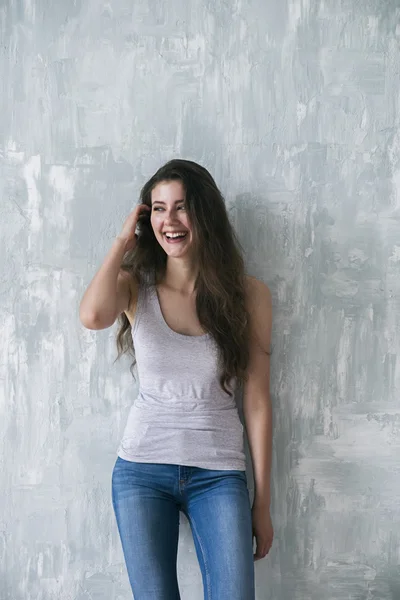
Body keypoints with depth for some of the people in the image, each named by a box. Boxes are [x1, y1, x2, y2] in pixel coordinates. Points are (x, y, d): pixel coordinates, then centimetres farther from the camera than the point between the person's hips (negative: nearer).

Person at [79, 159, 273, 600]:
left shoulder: (248, 294, -2)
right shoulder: (135, 285, 1)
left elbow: (256, 401, 0)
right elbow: (92, 316, -24)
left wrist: (262, 502, 3)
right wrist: (123, 241, -9)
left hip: (219, 472, 0)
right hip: (142, 469, 1)